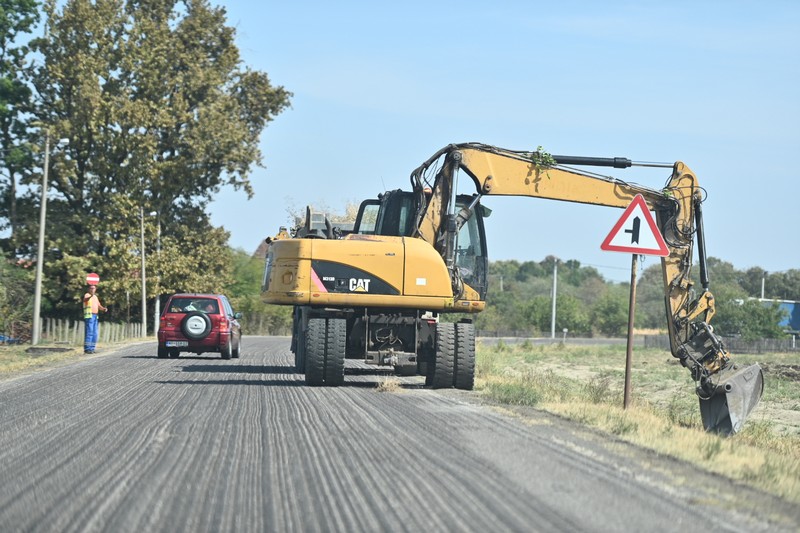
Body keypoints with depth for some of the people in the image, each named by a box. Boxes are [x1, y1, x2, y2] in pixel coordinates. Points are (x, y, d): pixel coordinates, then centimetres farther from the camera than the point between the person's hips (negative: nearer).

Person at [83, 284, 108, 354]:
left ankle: (92, 348, 13)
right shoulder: (87, 295, -6)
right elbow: (85, 299, -30)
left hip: (95, 316, 9)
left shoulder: (95, 297, 20)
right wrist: (90, 296, -52)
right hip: (89, 316, -9)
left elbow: (99, 306, 23)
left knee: (94, 333, 8)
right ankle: (87, 349, -15)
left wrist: (103, 309, 0)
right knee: (89, 332, -13)